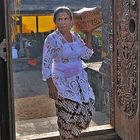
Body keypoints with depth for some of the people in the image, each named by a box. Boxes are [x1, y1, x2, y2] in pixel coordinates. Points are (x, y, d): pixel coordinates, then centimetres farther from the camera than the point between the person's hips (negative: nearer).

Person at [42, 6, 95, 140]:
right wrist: (51, 87, -16)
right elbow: (46, 64, -12)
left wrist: (89, 34, 2)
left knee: (87, 108, 6)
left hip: (80, 80, 6)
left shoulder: (75, 36, 5)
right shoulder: (52, 39, -12)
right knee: (69, 114, -7)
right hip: (63, 82, -6)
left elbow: (87, 54, 9)